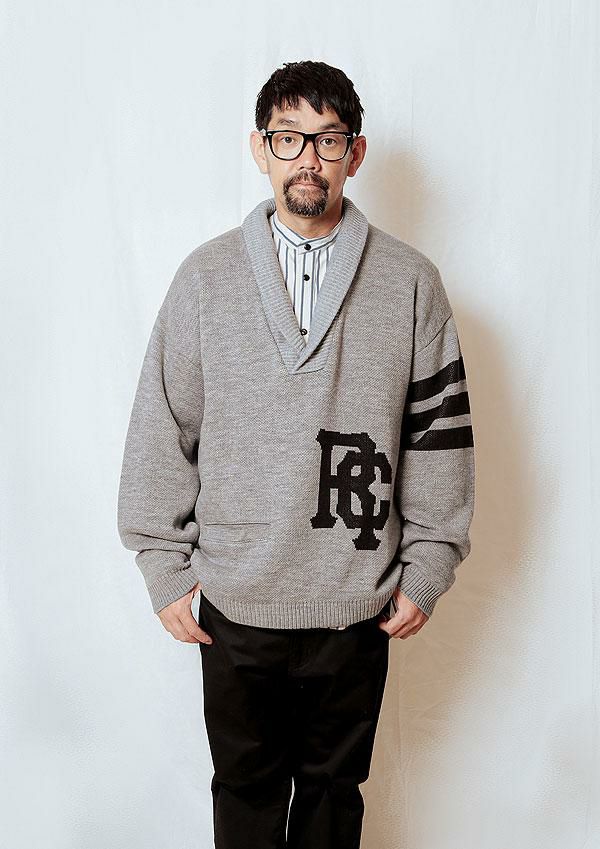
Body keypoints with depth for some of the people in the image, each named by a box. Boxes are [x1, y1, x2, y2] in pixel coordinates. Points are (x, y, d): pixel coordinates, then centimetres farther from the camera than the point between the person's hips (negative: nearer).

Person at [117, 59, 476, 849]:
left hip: (360, 605, 0)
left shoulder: (411, 281, -3)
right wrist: (164, 564, -1)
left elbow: (440, 431, 0)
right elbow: (163, 429, 0)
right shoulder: (206, 275, -3)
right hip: (235, 602, 0)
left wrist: (427, 568, 0)